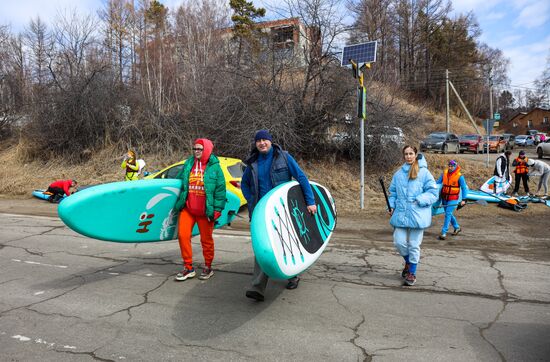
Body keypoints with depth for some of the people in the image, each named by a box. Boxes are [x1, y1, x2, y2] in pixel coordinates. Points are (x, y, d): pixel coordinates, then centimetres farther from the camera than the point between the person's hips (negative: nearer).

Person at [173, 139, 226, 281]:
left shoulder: (214, 167, -4)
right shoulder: (188, 164, 8)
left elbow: (220, 189, -5)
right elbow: (178, 181, 18)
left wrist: (217, 209, -10)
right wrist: (178, 203, 17)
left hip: (205, 211, -4)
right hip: (187, 208, 4)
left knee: (206, 239, 7)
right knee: (183, 235, -3)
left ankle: (208, 267, 26)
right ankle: (188, 268, 13)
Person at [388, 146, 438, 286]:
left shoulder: (424, 172, -3)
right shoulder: (398, 173, 9)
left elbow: (433, 192, -5)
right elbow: (393, 192, 16)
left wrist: (419, 200, -17)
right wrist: (392, 205, 3)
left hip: (417, 215, -3)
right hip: (400, 214, 3)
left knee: (414, 245, 5)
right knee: (399, 242, 3)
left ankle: (412, 272, 21)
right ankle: (408, 262, 33)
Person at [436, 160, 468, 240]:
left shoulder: (459, 176, -10)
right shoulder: (444, 173, 2)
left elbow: (464, 188, -6)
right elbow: (438, 183, 13)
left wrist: (463, 199, -11)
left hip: (453, 198, -5)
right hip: (444, 197, 6)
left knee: (448, 214, -13)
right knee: (448, 214, 16)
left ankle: (443, 232, -11)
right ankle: (457, 227, 38)